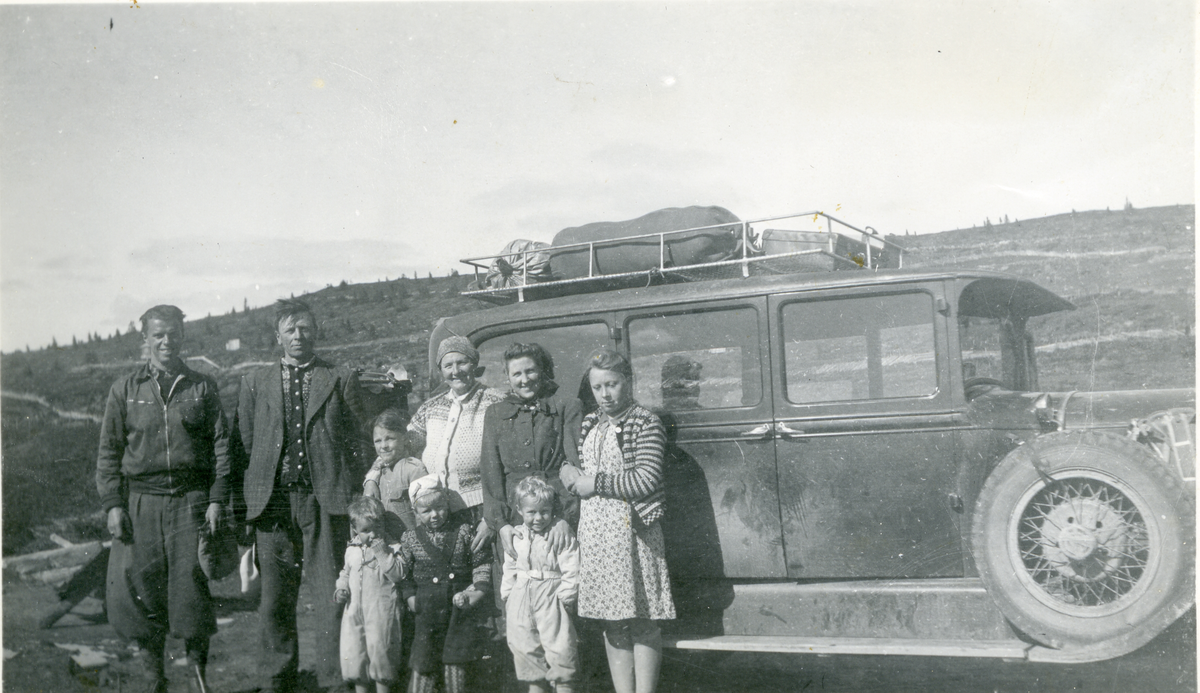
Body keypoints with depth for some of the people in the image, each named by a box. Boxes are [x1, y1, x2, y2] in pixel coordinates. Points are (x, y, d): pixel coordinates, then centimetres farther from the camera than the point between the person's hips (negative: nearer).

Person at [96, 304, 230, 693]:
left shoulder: (203, 388, 7)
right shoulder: (125, 391, 9)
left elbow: (220, 444, 5)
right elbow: (109, 451, 8)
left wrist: (217, 500, -3)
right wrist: (113, 504, -1)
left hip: (191, 499, -1)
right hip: (140, 501, 1)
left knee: (191, 581, -6)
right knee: (136, 584, -1)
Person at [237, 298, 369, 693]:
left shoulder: (341, 380, 9)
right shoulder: (256, 382, 15)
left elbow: (356, 442, 7)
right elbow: (245, 442, 13)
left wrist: (355, 499, 0)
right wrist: (249, 498, 5)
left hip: (326, 499, -2)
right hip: (273, 500, 2)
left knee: (333, 592, -2)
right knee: (275, 597, 6)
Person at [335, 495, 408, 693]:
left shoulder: (391, 548, -5)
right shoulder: (352, 550, 11)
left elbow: (398, 574, -18)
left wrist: (382, 552, -22)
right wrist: (341, 588, 7)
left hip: (381, 611, -5)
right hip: (355, 609, 5)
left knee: (380, 650, -5)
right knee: (353, 651, 7)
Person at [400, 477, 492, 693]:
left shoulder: (464, 531, 1)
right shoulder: (411, 540, 2)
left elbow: (482, 563, 4)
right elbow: (405, 574, 7)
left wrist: (477, 592, -6)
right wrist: (412, 599, -5)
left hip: (461, 609, 0)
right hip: (427, 611, 0)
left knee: (455, 662, 2)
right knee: (422, 665, 2)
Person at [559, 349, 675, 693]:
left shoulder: (646, 423, -6)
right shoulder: (590, 424, 15)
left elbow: (647, 481, -15)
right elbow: (581, 470, 25)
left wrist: (596, 483, -11)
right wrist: (569, 471, 2)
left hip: (631, 532, -7)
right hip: (594, 532, 7)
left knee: (642, 622, -2)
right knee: (612, 622, 11)